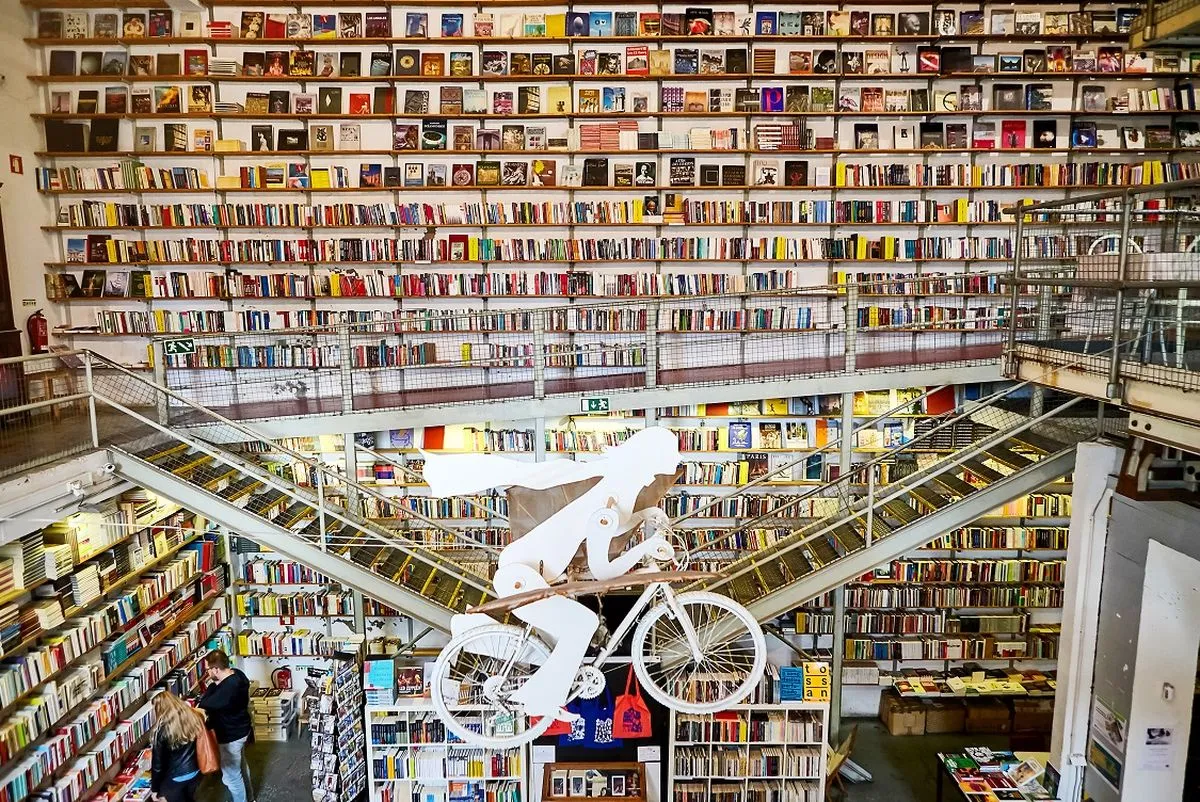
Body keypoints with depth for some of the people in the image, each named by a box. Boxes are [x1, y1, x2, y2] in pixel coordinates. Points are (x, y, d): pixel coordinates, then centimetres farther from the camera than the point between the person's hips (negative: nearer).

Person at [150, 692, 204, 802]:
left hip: (174, 778, -5)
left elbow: (157, 762, -11)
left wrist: (154, 789, 0)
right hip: (195, 773, 5)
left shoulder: (162, 728, -18)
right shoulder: (194, 716, -6)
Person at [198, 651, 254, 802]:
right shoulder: (236, 673, -8)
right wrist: (215, 683, -7)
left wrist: (212, 683, -20)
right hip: (240, 729, 10)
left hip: (230, 737, -10)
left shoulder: (228, 689, -38)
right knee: (240, 765, 30)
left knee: (231, 775, 11)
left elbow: (204, 705, -28)